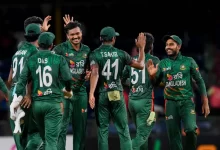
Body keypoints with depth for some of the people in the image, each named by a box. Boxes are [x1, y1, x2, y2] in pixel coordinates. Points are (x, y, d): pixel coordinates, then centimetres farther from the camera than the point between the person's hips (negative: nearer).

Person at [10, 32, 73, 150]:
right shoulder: (59, 59, -3)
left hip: (37, 102, 3)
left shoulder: (31, 60, 3)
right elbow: (67, 79, -2)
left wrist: (16, 100, 0)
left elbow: (22, 80, -2)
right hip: (54, 102, -3)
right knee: (51, 140, -6)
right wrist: (68, 90, 20)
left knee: (44, 137, 20)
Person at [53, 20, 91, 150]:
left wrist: (89, 74, 0)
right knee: (62, 126, -7)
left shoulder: (86, 50, 9)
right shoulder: (61, 49, -8)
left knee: (80, 128, 10)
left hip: (81, 92, 5)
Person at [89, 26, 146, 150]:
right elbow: (141, 65, 8)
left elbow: (95, 73, -18)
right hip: (117, 94, 0)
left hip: (102, 94, 0)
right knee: (123, 130, 4)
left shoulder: (95, 54, -3)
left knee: (103, 130, 5)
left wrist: (91, 94, -26)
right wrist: (141, 48, 21)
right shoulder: (121, 54, 1)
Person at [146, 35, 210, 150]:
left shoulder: (189, 62, 0)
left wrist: (205, 102, 2)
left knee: (190, 130, -22)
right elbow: (155, 83, 9)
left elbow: (199, 81, 5)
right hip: (171, 102, 2)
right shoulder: (162, 64, 6)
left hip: (187, 101, -2)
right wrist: (152, 75, -15)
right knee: (173, 134, 1)